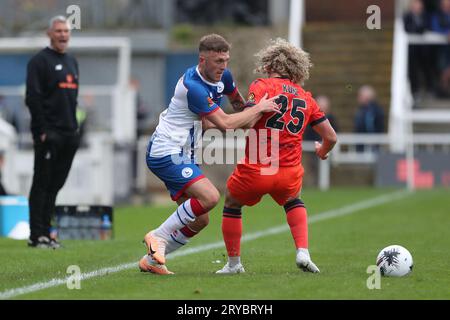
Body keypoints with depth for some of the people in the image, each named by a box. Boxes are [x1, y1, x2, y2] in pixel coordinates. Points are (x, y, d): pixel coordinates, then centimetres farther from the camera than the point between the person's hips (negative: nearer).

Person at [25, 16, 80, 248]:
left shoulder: (72, 62, 19)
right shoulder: (39, 61, -6)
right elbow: (33, 98, -12)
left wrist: (74, 127, 14)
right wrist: (43, 131, -16)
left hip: (68, 134, 7)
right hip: (48, 134, -7)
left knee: (55, 185, 8)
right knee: (42, 184, -6)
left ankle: (45, 233, 12)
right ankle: (36, 236, -4)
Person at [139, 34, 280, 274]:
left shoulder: (223, 77, 5)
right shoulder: (193, 87, -23)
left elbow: (237, 102, 29)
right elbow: (225, 124, -24)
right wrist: (259, 108, -16)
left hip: (180, 155, 10)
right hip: (165, 153, -10)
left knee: (200, 220, 7)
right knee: (210, 196, -26)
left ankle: (152, 260, 14)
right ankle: (159, 236, -13)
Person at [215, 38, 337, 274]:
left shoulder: (262, 86, -3)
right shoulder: (306, 98, 11)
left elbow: (246, 122, -19)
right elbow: (331, 137, 14)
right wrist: (322, 152, 34)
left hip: (254, 171, -3)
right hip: (290, 174, 4)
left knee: (231, 204, 25)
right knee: (293, 201, 35)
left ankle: (233, 263, 27)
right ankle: (302, 252, 15)